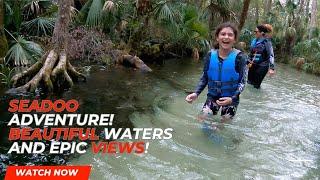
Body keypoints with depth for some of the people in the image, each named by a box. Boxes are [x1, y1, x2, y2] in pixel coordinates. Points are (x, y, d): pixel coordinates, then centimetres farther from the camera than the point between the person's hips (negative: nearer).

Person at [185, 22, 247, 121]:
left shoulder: (239, 57, -15)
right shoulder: (210, 55, -6)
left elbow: (242, 82, -11)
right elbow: (204, 78, 2)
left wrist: (232, 98, -25)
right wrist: (196, 93, -13)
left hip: (230, 98, -2)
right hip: (212, 96, 2)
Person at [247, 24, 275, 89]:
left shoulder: (266, 42, -13)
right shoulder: (254, 41, 5)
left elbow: (271, 55, -19)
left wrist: (271, 68, -29)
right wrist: (249, 61, 8)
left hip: (262, 66, -6)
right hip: (253, 65, 6)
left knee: (256, 86, -6)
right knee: (249, 83, 10)